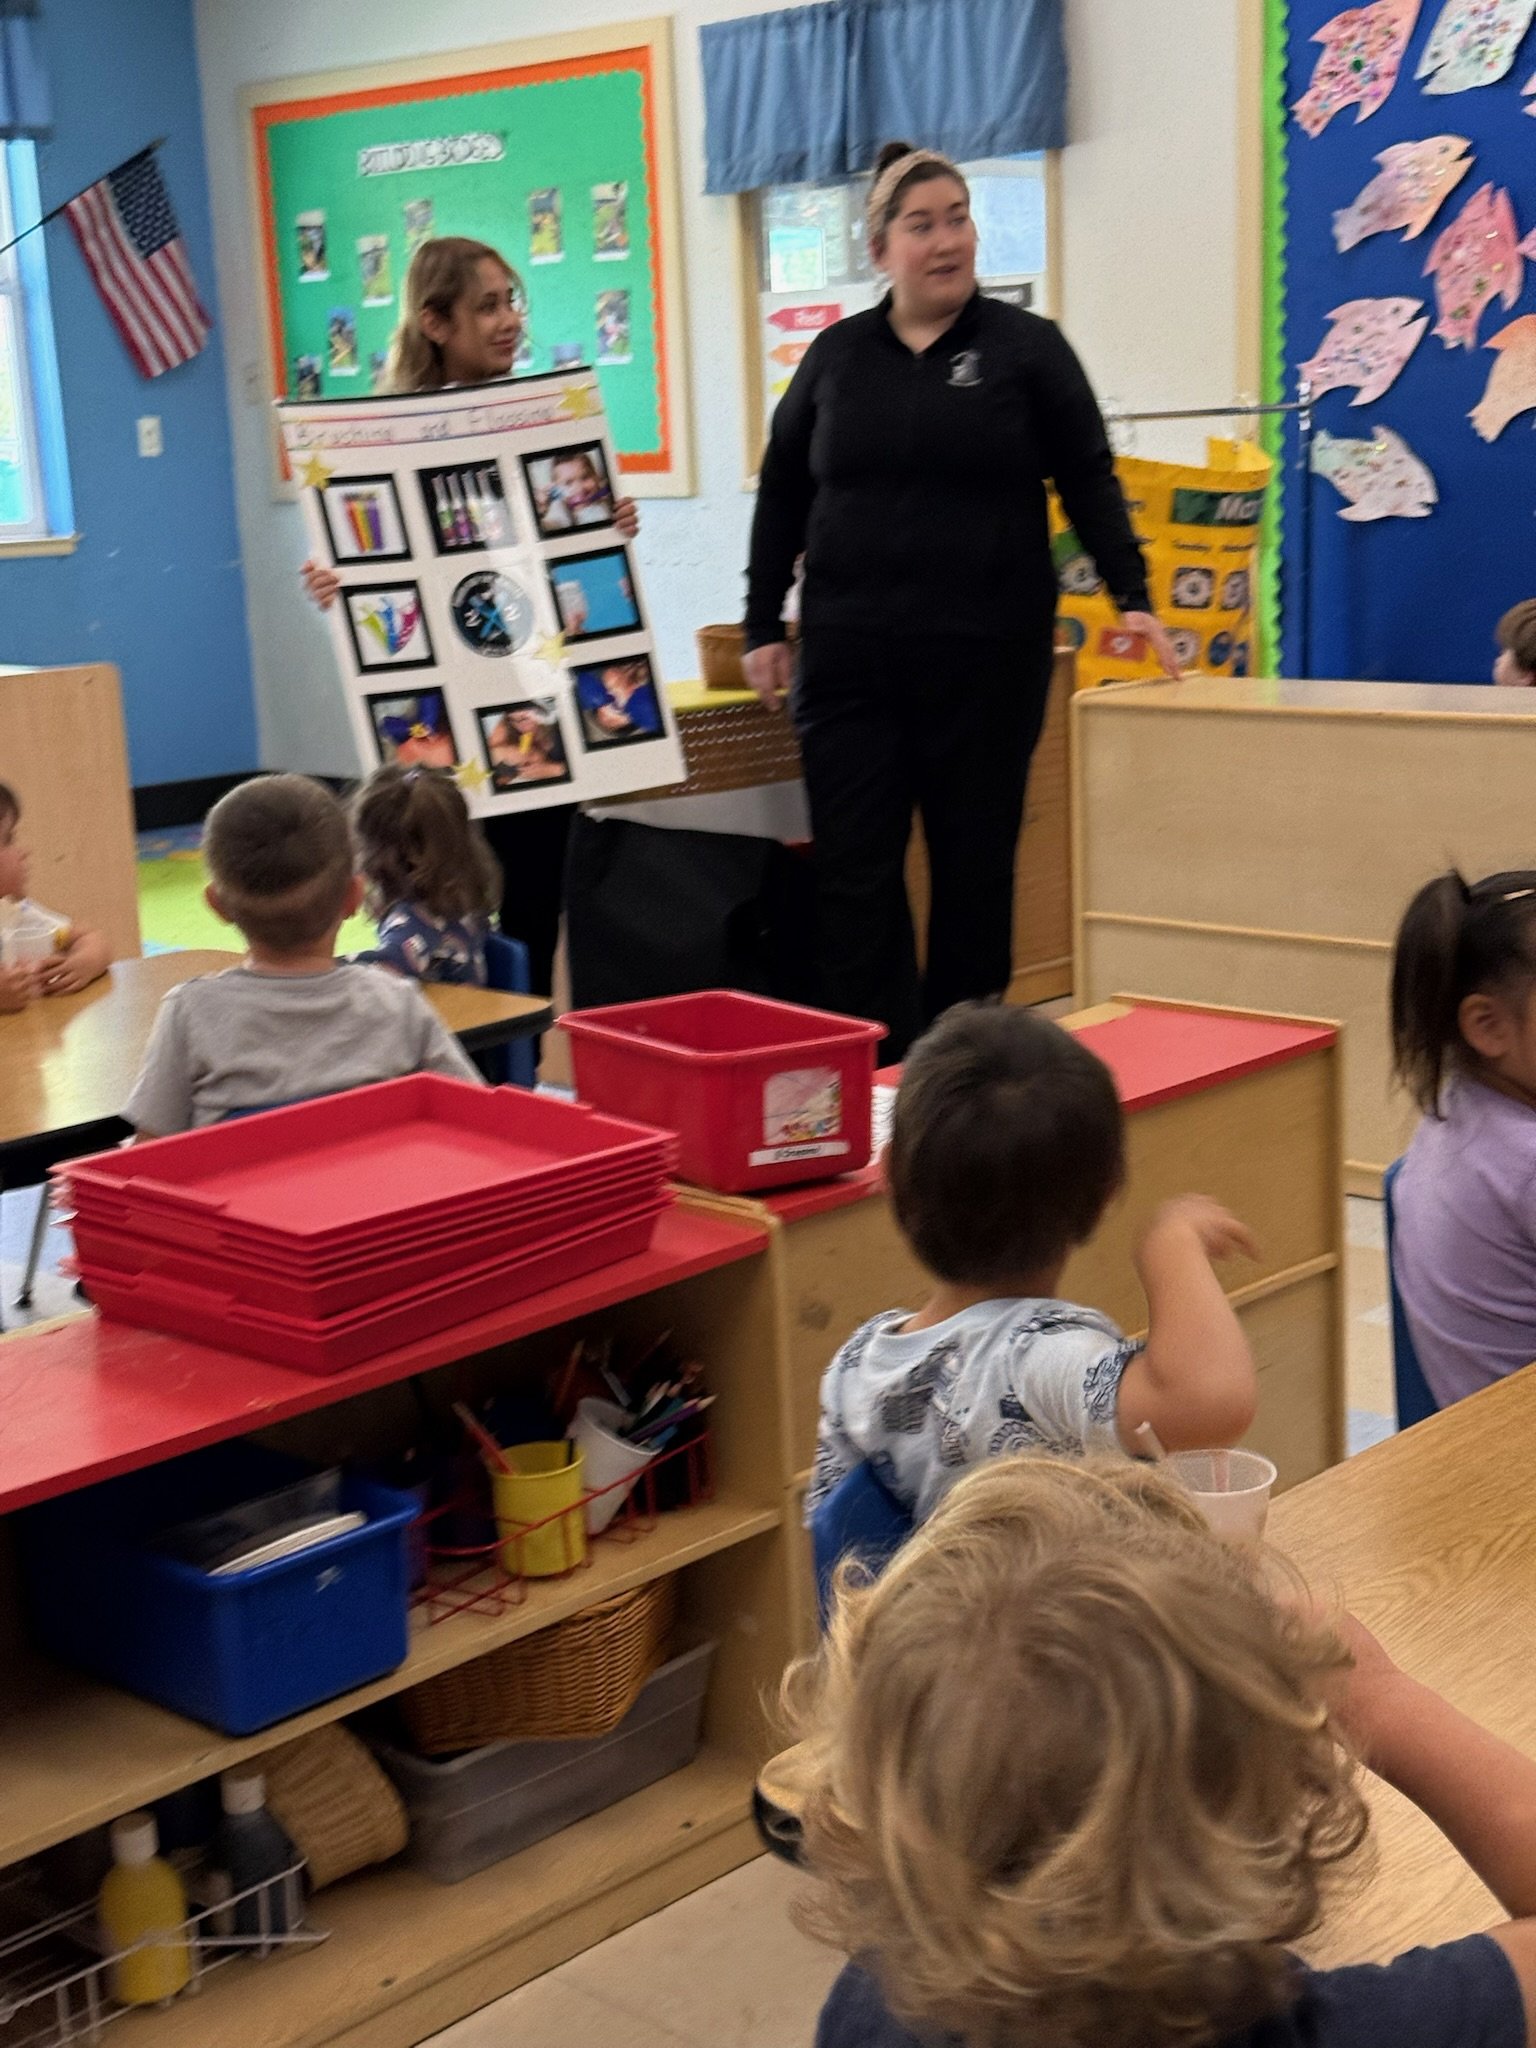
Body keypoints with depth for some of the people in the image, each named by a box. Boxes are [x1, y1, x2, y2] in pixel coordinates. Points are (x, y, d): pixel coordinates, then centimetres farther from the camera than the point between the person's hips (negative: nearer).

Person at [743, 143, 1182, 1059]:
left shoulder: (1027, 347, 4)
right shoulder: (837, 354, 10)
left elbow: (1089, 482, 3)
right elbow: (782, 495, 16)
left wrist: (1133, 596, -7)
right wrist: (763, 625, 12)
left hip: (988, 657, -1)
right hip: (851, 658, 2)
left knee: (975, 871, 6)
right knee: (853, 878, -3)